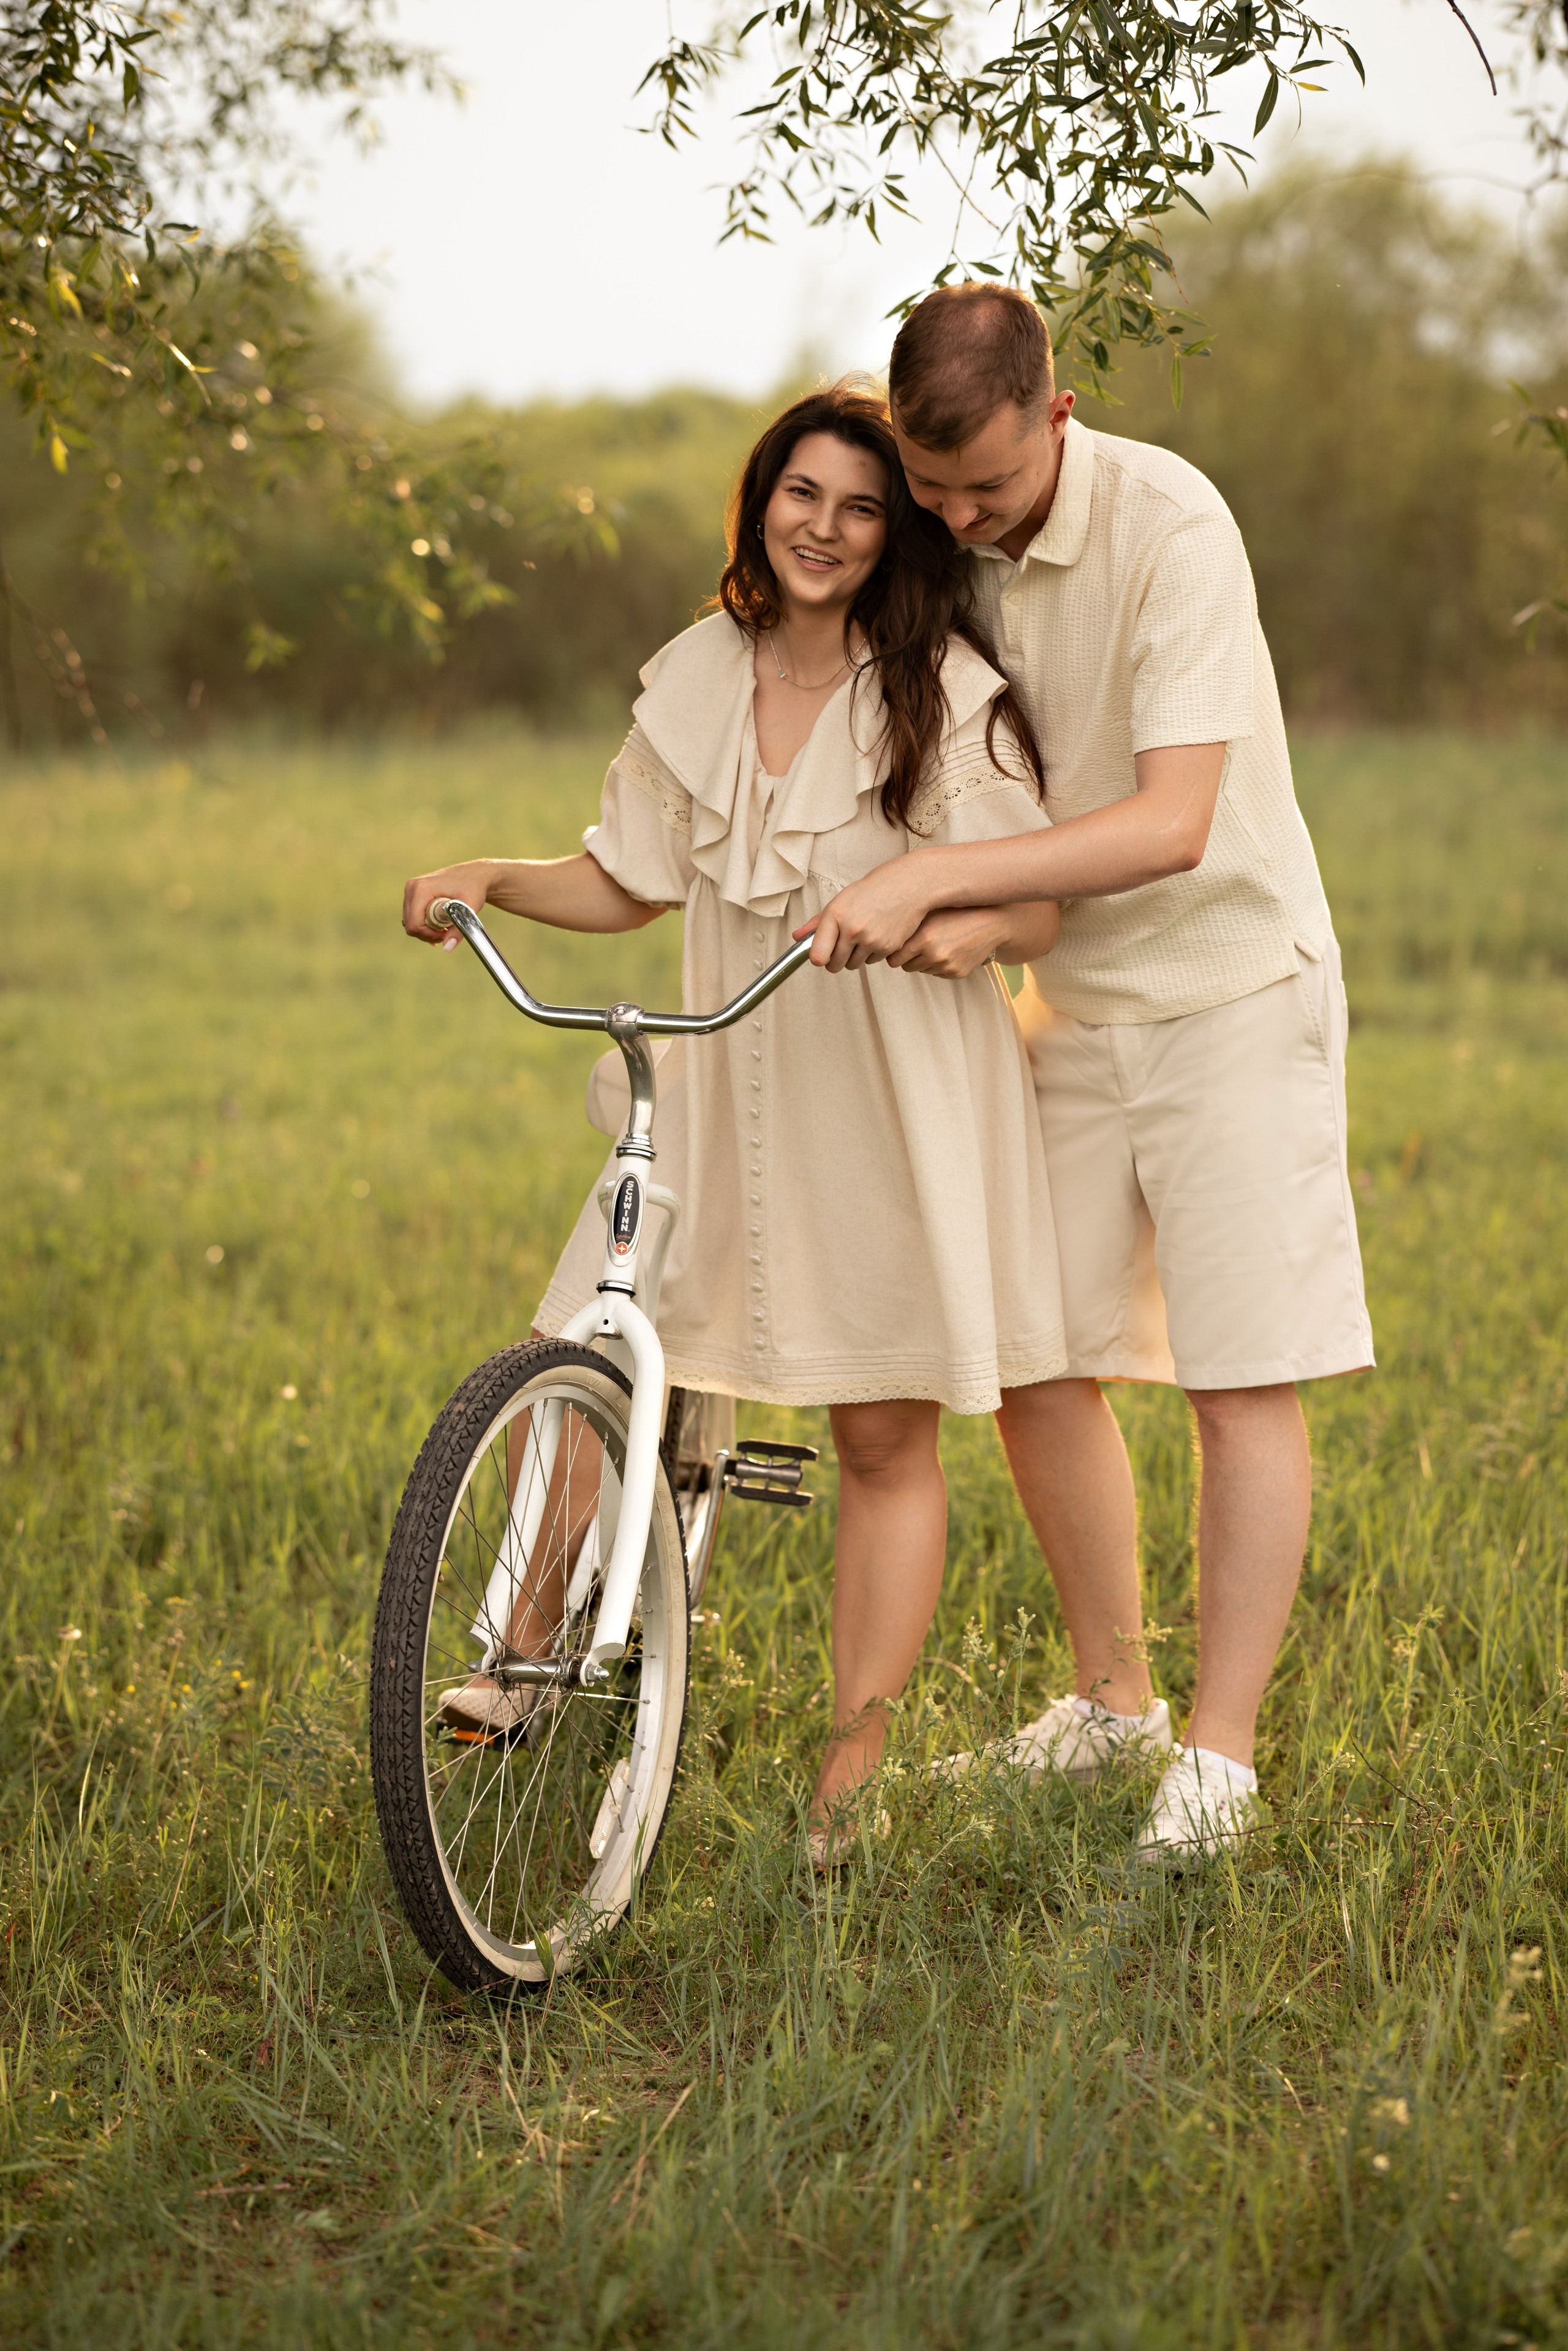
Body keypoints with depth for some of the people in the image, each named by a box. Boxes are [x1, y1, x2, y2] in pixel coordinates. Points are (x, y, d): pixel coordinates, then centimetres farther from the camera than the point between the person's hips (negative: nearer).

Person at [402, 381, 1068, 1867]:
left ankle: (850, 1777, 10)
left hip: (895, 1097, -4)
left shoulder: (947, 695, -8)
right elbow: (631, 883, 15)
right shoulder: (698, 684, 6)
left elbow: (1030, 920, -11)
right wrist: (493, 882, -2)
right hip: (724, 1088, 4)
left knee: (884, 1437, 1)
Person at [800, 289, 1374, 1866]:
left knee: (1244, 1374, -6)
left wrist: (932, 877, -36)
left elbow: (1171, 823, -30)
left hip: (1230, 983, -6)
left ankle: (1219, 1753, 2)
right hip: (1073, 1004, 6)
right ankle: (1113, 1695, 23)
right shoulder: (932, 547, -4)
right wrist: (966, 908, -18)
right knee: (1034, 1360, 4)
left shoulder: (1169, 527, -23)